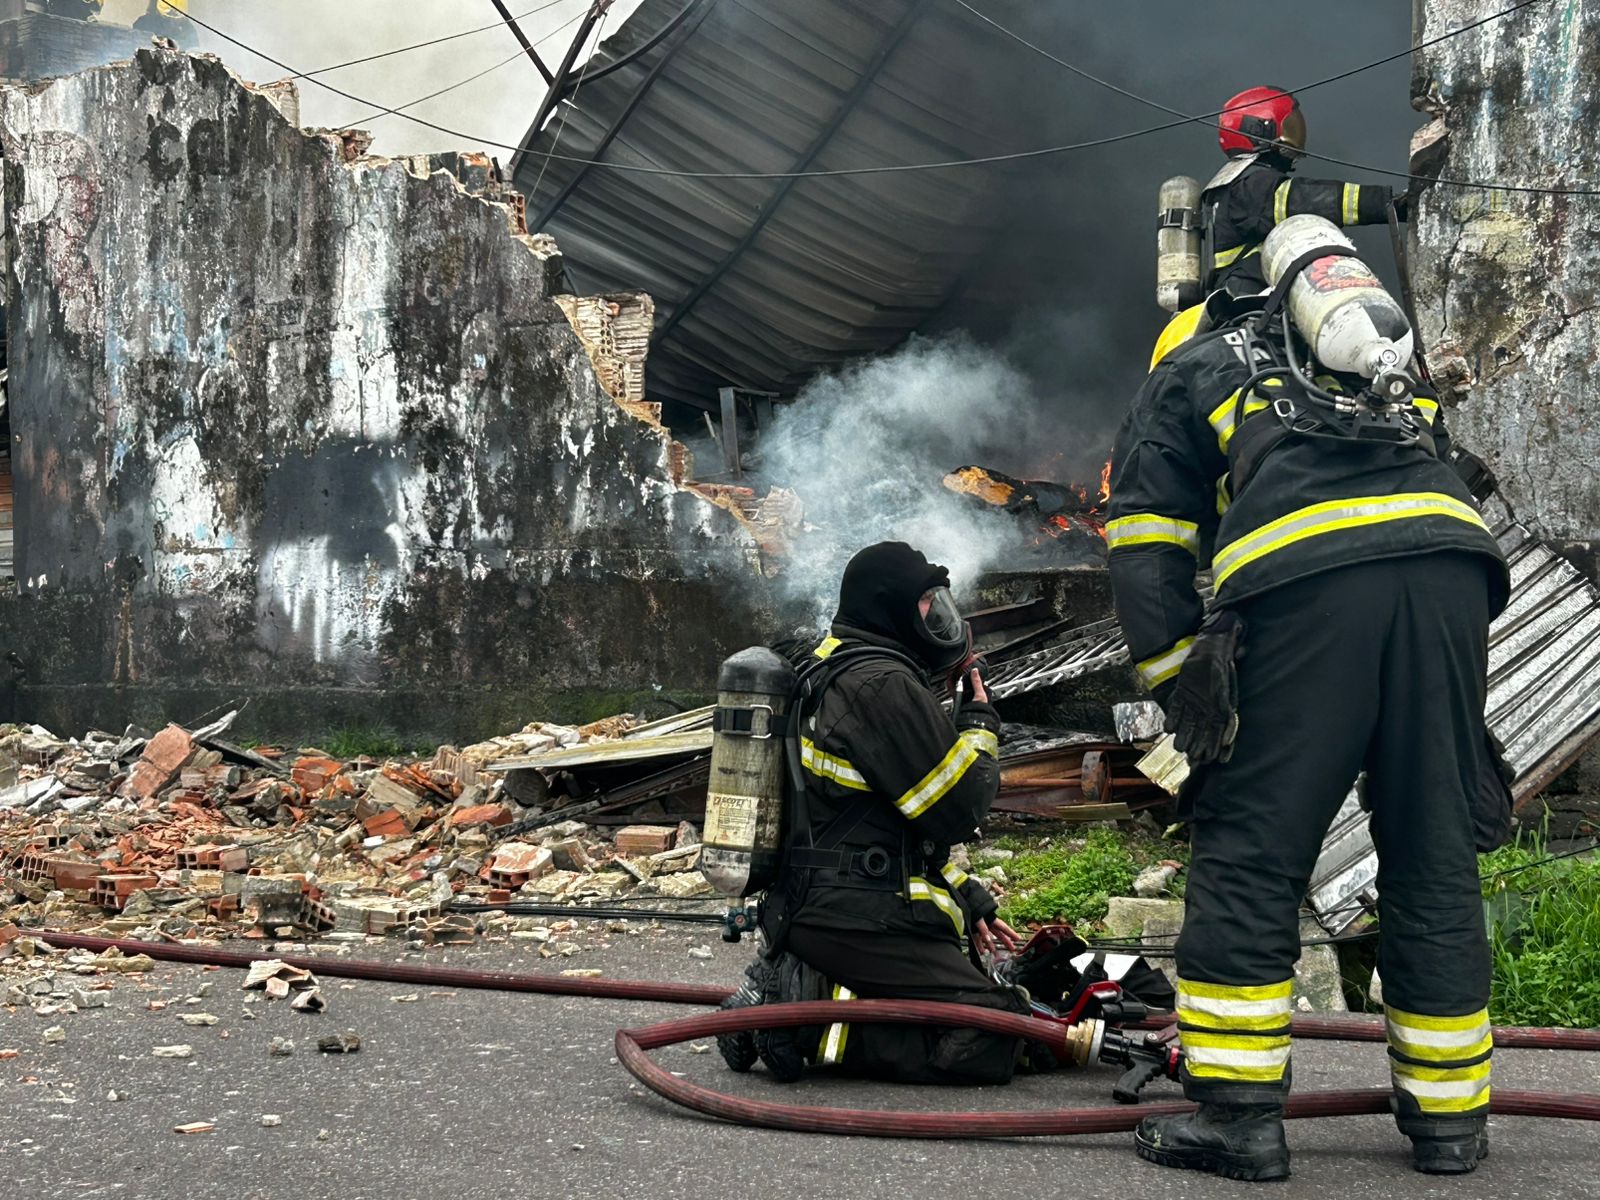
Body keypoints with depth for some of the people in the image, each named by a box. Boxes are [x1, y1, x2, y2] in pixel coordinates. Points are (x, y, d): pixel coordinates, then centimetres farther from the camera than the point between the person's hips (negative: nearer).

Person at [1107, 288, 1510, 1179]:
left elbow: (1146, 558, 15)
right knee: (1436, 860, 10)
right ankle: (1451, 1118, 14)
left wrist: (1188, 696, 16)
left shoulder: (1182, 377, 27)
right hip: (1452, 566, 4)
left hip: (1302, 578, -4)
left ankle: (1238, 1111, -1)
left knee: (1248, 853, 2)